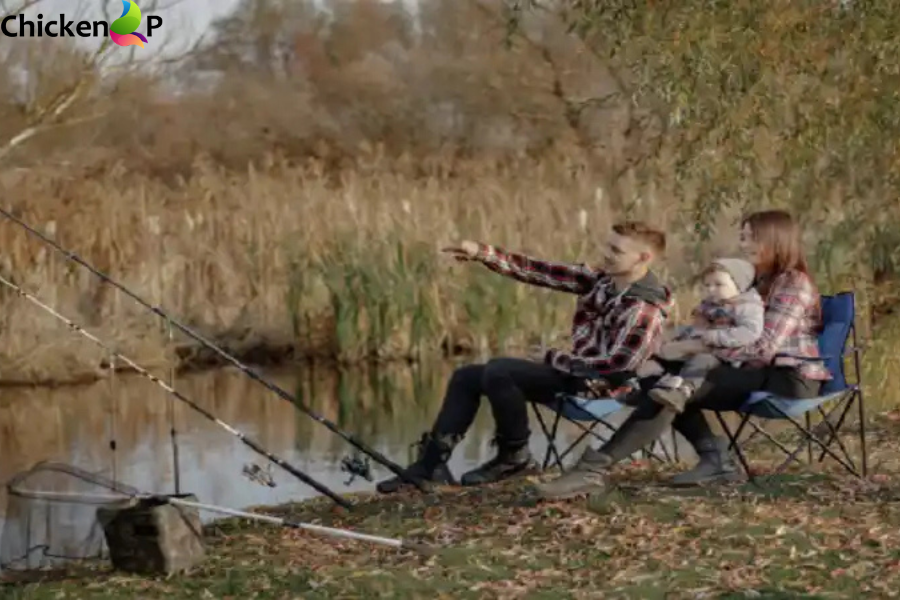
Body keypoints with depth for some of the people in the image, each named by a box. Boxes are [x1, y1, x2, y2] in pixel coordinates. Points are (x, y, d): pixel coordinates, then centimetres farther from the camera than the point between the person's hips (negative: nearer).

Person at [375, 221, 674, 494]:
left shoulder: (643, 311, -20)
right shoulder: (602, 279, 3)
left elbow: (614, 365, -24)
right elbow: (542, 272, -2)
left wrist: (552, 358, -15)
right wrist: (482, 253, -12)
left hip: (594, 385, -10)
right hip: (576, 370, 10)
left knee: (498, 371, -27)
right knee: (466, 377, 7)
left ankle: (514, 457, -10)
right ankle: (431, 462, 3)